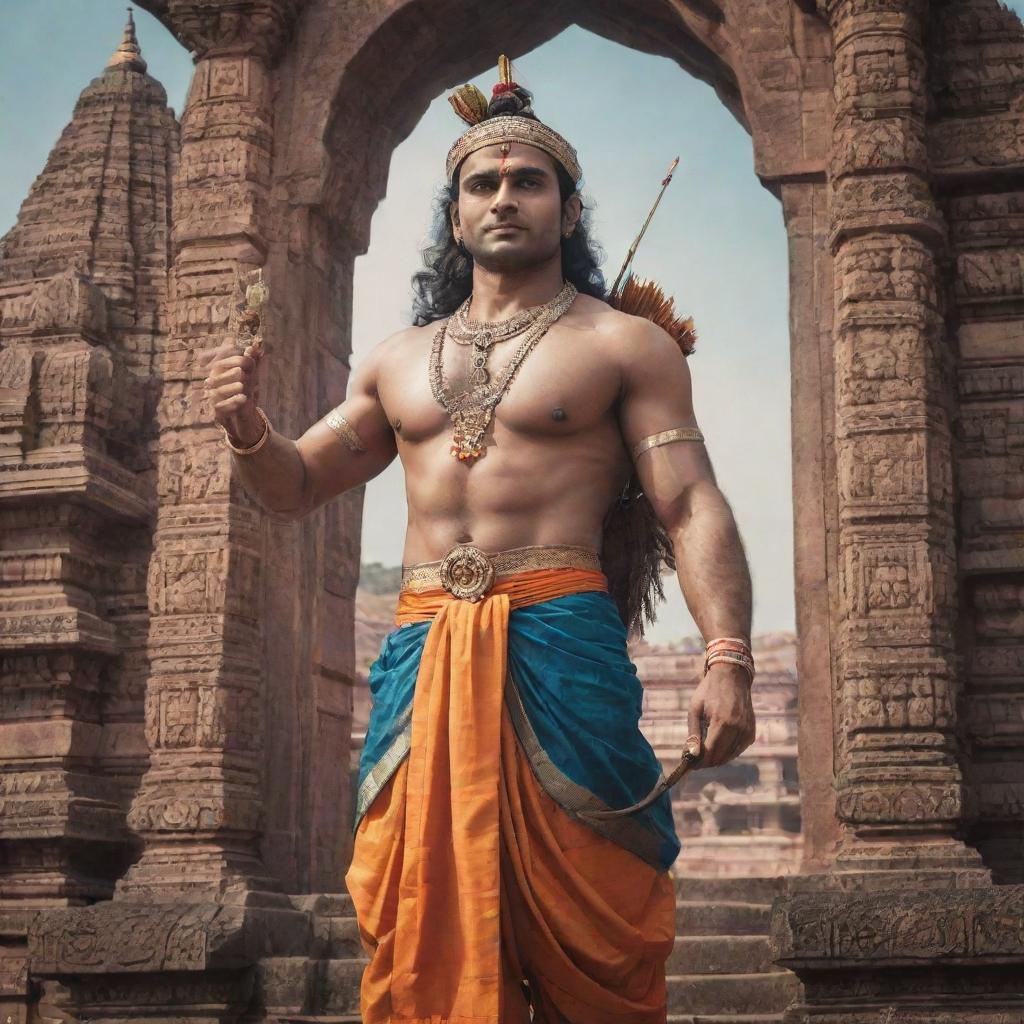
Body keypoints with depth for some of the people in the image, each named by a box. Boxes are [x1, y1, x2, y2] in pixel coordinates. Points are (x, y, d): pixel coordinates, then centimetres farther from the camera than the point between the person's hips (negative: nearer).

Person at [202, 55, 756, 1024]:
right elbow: (297, 486, 26)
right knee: (424, 932, 3)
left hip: (561, 647, -4)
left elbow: (692, 509, -2)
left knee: (582, 925, -2)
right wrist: (247, 427, 2)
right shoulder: (396, 361, 20)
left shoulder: (624, 344, 6)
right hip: (422, 655, 4)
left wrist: (726, 657, -18)